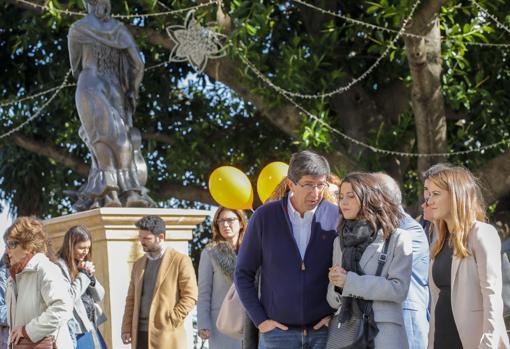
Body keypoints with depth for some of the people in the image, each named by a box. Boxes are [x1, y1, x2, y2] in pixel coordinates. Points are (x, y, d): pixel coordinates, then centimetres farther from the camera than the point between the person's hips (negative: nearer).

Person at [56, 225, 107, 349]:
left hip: (91, 327, 8)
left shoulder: (84, 265, 13)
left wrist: (91, 276, -3)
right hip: (76, 330, -8)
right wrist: (84, 274, -11)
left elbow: (99, 296, 14)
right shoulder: (61, 267, -10)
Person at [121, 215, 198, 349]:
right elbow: (131, 299, 17)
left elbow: (190, 296, -6)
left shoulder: (180, 260, -1)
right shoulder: (139, 264, 18)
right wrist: (126, 329, 7)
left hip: (166, 335, -6)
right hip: (140, 334, 6)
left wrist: (170, 322, -13)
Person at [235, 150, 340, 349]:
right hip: (277, 331, 0)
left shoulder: (336, 217, -2)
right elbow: (243, 273, 5)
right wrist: (260, 319, -1)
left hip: (324, 330, 0)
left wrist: (337, 314, -1)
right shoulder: (265, 217, -2)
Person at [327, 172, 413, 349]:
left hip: (383, 333, -4)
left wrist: (350, 282, -12)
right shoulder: (340, 241, 14)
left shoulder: (397, 238, 0)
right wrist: (336, 284, -8)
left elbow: (398, 288, -11)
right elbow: (333, 300, 15)